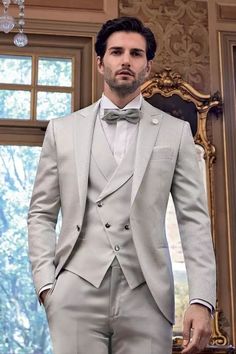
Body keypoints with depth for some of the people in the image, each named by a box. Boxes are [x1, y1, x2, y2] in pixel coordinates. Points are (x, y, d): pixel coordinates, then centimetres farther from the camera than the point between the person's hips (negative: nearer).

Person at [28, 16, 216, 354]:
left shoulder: (175, 132, 8)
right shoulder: (62, 130, 10)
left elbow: (194, 219, 3)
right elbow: (41, 215, 10)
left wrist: (202, 300, -6)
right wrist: (46, 284, -2)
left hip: (146, 296, 0)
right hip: (77, 293, 0)